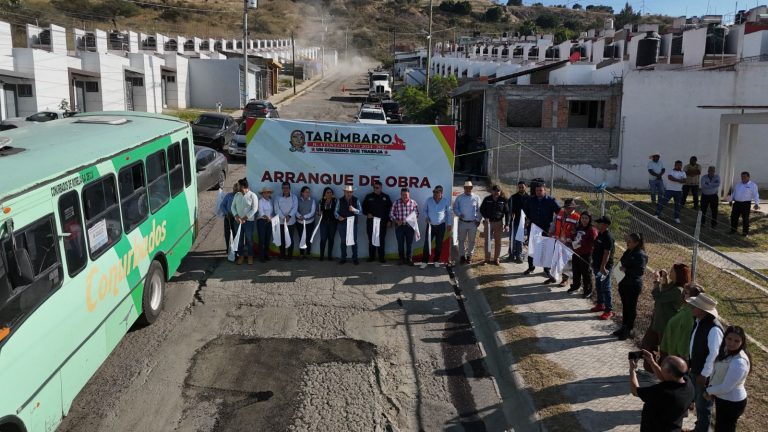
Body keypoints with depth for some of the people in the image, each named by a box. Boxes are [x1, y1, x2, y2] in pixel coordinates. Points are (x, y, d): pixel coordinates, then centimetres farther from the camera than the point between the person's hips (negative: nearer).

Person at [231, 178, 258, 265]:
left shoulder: (252, 196, -8)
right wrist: (236, 216, -10)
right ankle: (241, 256, 18)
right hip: (238, 221, 4)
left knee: (249, 239, 2)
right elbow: (233, 207, 7)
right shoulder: (237, 195, 7)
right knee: (239, 239, 8)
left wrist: (244, 218, -15)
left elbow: (254, 209, -12)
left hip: (248, 221, -4)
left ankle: (250, 256, 14)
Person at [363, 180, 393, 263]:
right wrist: (367, 213, -5)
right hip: (371, 221, 1)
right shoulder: (369, 197, 7)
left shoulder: (386, 197, 7)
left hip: (382, 222, -1)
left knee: (381, 240, 0)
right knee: (371, 239, 2)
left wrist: (389, 220, 3)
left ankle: (381, 257, 7)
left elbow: (390, 209, 9)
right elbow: (364, 207, 13)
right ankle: (371, 257, 10)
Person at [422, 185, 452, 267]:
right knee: (427, 243, -4)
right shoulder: (429, 200, -4)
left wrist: (449, 224, 4)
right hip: (430, 225, 0)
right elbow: (425, 210, 11)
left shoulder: (446, 201, -6)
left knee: (439, 245, 8)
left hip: (441, 226, 0)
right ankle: (425, 261, 3)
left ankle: (436, 260, 23)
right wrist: (426, 217, -6)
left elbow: (449, 213, 4)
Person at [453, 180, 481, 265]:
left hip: (473, 223, 0)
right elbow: (455, 208, 5)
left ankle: (469, 256, 18)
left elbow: (479, 210, 5)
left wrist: (478, 220, -1)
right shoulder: (459, 198, 0)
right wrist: (459, 214, -13)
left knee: (471, 241, 6)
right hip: (462, 222, 0)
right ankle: (462, 256, 17)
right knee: (461, 240, 6)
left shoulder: (476, 198, 1)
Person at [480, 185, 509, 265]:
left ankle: (496, 259, 16)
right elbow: (481, 209, 5)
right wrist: (485, 217, -12)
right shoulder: (487, 199, -2)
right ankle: (487, 259, 11)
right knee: (487, 240, 3)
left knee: (498, 241, 6)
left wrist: (507, 224, -4)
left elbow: (507, 212, 1)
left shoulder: (503, 200, -3)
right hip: (488, 222, 0)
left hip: (499, 223, 0)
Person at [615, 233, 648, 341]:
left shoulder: (640, 255, -16)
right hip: (624, 283, 8)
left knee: (631, 307, 4)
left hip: (634, 285, -8)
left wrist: (626, 270, -23)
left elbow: (641, 271, -21)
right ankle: (624, 327, 28)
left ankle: (629, 330, 15)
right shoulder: (627, 252, 8)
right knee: (625, 306, 17)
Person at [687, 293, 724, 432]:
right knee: (697, 400, 24)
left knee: (703, 405, 9)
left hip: (705, 374, -9)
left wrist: (704, 374, -20)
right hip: (695, 369, 9)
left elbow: (714, 354, -26)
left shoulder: (714, 329, -29)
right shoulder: (698, 321, -1)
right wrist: (689, 363, 15)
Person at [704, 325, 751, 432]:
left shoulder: (739, 362, -32)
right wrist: (711, 389, -3)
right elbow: (716, 372, 8)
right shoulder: (727, 350, -4)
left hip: (732, 403, -8)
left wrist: (708, 391, -11)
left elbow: (725, 388, -27)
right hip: (722, 398, 8)